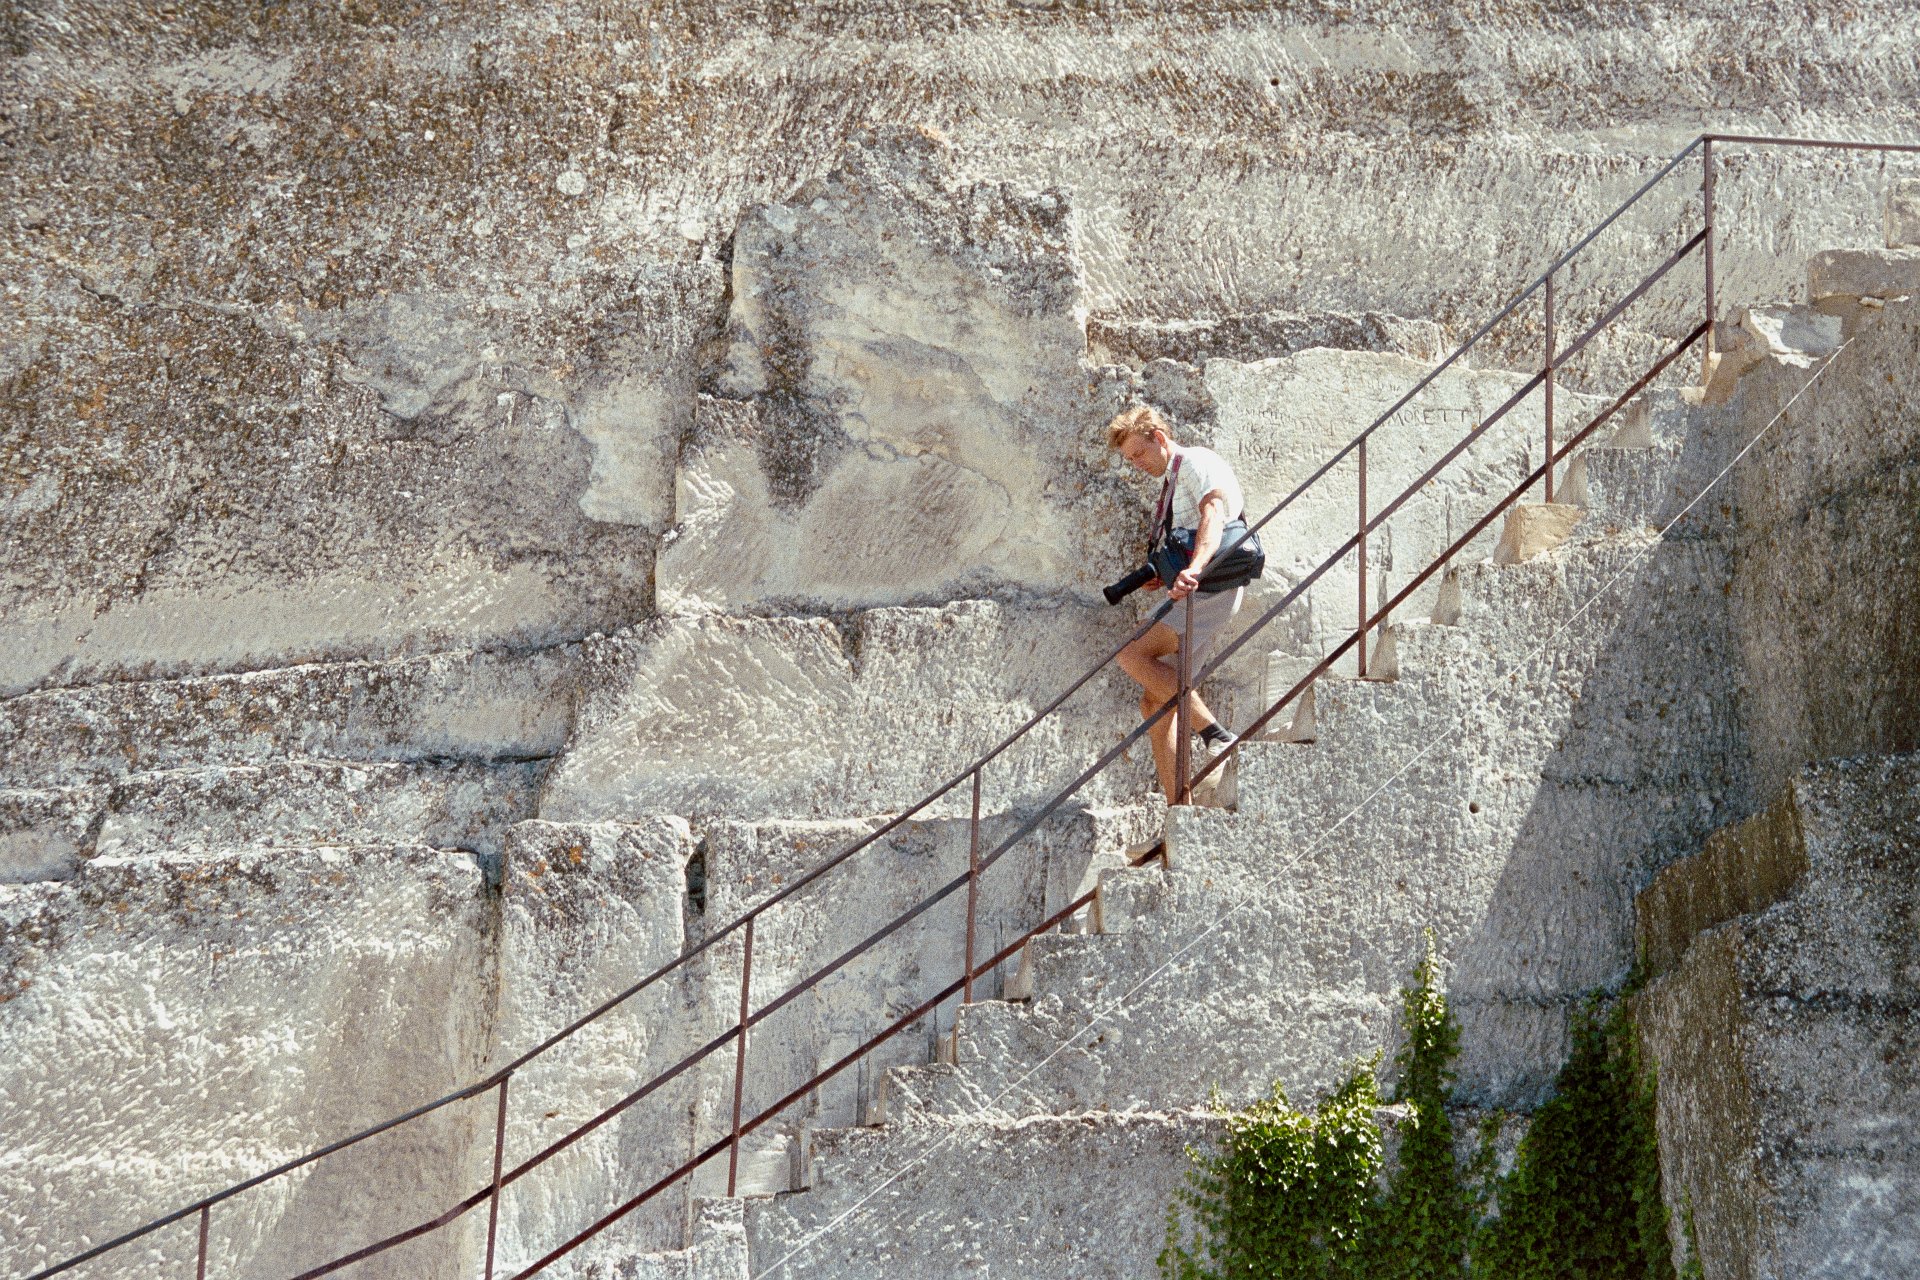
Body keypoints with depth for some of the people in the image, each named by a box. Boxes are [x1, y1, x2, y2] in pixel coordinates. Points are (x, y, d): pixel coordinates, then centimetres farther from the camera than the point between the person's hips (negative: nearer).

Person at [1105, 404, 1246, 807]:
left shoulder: (1198, 463, -5)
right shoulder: (1169, 483, 25)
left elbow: (1213, 513, -26)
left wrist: (1194, 569, -43)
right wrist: (1159, 575, 14)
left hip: (1211, 590, -10)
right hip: (1188, 594, 10)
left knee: (1133, 655, -25)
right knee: (1154, 703, 4)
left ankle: (1214, 734, -23)